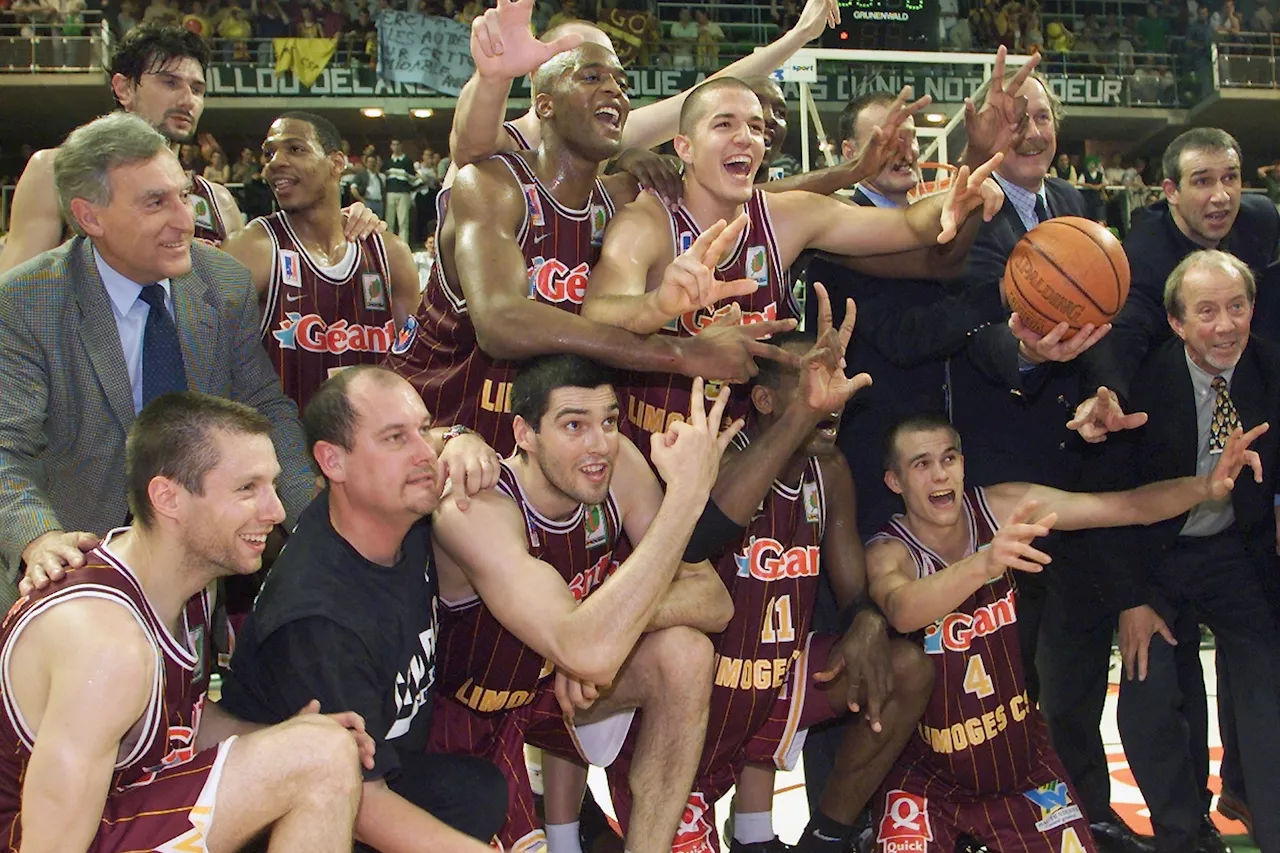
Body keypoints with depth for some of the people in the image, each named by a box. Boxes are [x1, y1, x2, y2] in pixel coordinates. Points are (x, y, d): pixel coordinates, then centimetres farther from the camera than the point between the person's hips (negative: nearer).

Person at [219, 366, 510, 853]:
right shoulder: (318, 618, -33)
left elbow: (441, 441, 14)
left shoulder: (402, 514, -10)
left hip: (388, 765, 9)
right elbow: (359, 802, -32)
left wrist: (465, 445, -11)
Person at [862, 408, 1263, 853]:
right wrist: (985, 562, -58)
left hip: (1021, 757, 3)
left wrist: (1206, 486, -31)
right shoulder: (887, 552, -18)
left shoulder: (1003, 508, -9)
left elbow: (1128, 506, -12)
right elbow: (902, 611, -41)